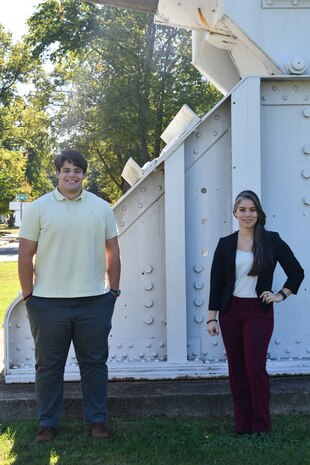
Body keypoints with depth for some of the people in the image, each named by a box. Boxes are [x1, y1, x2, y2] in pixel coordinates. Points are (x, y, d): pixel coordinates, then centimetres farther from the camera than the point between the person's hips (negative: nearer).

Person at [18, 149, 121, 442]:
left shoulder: (101, 208, 5)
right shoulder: (38, 208, -2)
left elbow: (112, 252, 9)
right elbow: (25, 255, -1)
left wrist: (113, 290, 6)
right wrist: (28, 295, -2)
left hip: (94, 301, 2)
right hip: (48, 302, -1)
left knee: (95, 364, 11)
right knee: (49, 366, 11)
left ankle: (97, 420, 25)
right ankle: (47, 423, 24)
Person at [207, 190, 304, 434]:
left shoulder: (271, 240, -3)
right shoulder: (225, 244, 3)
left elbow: (296, 272, 5)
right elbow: (216, 282, 3)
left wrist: (281, 295, -4)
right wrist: (212, 317, 0)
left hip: (259, 312, -2)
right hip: (230, 311, 3)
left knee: (255, 368, -6)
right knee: (236, 369, 7)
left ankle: (261, 425, 10)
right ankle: (242, 425, 17)